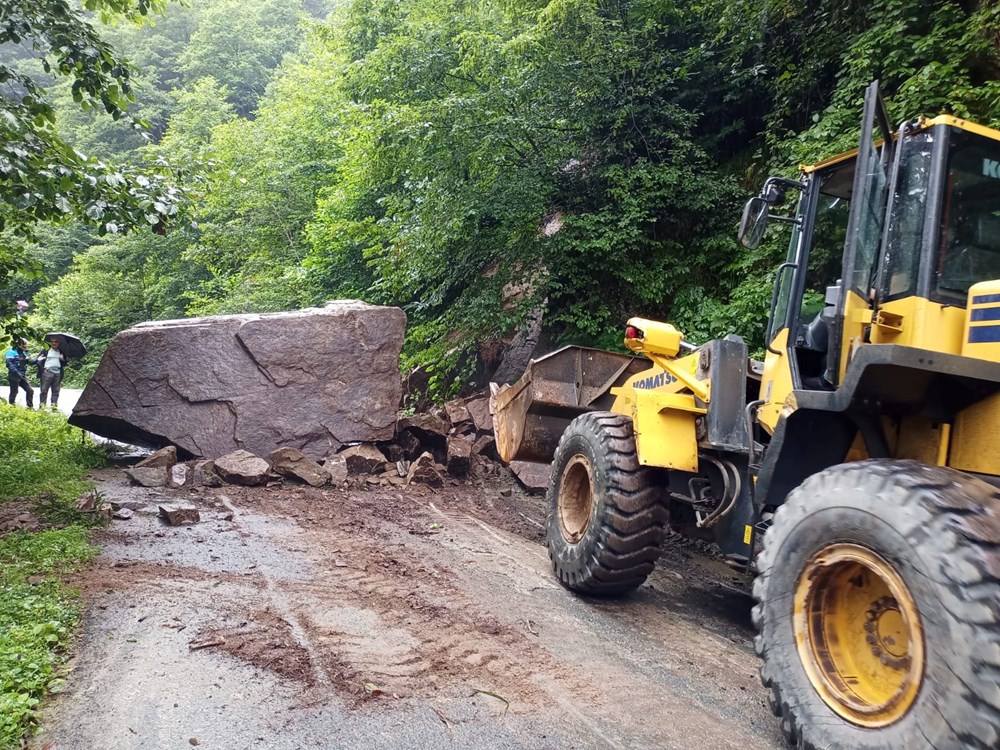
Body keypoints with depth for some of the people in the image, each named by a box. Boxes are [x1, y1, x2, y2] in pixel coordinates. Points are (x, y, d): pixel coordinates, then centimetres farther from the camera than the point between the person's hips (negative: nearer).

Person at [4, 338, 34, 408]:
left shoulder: (23, 353, 16)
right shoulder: (11, 352, -8)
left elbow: (28, 361, 17)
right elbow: (9, 363, -18)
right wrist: (17, 372, -26)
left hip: (22, 376, 8)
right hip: (14, 376, -8)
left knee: (30, 390, 3)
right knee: (14, 392, -2)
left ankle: (30, 407, 10)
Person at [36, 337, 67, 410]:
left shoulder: (61, 352, 19)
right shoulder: (45, 351, 12)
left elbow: (65, 364, 18)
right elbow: (37, 360, 7)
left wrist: (63, 360, -3)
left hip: (57, 373, 3)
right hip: (47, 372, -2)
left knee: (56, 391, 0)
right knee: (44, 390, -5)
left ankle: (54, 406, 1)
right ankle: (42, 405, -5)